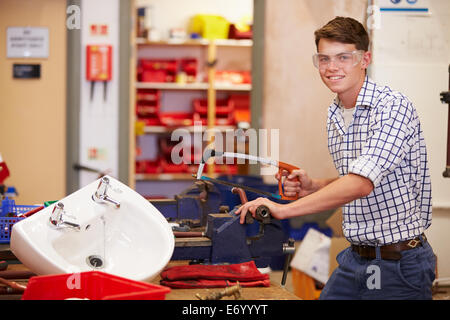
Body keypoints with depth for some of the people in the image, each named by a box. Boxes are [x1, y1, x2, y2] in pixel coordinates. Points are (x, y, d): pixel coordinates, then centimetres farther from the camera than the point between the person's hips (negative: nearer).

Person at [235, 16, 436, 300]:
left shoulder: (392, 106, -18)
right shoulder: (335, 116, 9)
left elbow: (361, 184, -29)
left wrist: (284, 209, -33)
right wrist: (312, 187, 0)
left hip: (399, 265, -7)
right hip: (355, 258, 8)